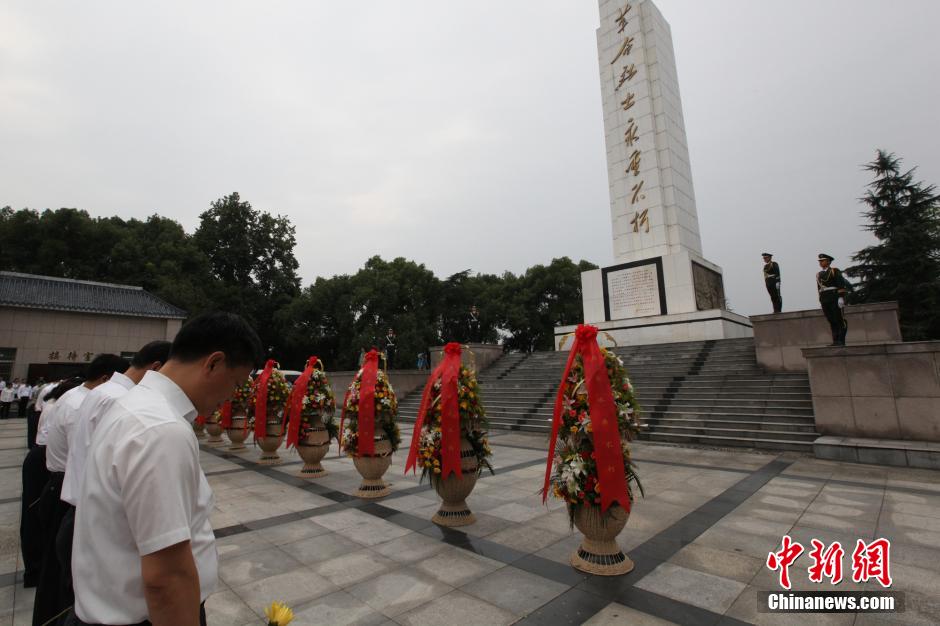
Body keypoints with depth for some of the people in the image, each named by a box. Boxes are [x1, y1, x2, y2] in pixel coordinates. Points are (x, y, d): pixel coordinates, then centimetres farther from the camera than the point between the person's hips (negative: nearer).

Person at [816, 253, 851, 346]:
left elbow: (841, 285, -8)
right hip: (824, 299, 5)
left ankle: (841, 341, -3)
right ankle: (836, 341, 5)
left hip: (835, 298, -5)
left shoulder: (834, 271, 0)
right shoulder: (819, 274, 16)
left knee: (839, 319, -4)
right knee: (831, 321, 4)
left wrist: (841, 297, -18)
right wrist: (822, 302, 14)